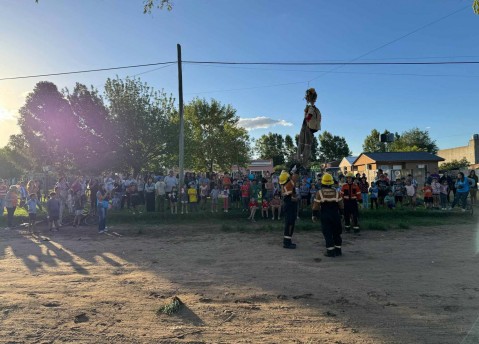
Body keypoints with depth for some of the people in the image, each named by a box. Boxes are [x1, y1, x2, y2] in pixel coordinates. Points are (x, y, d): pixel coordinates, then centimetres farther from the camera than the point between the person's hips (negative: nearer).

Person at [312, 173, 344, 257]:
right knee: (336, 233, 14)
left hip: (325, 216, -3)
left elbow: (316, 206, -8)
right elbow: (341, 205, 5)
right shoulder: (336, 192, -1)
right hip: (335, 215, 3)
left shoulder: (319, 193, -10)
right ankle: (338, 250, 21)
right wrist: (340, 213, 19)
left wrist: (314, 215, 3)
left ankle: (330, 251, 3)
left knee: (327, 233, 3)